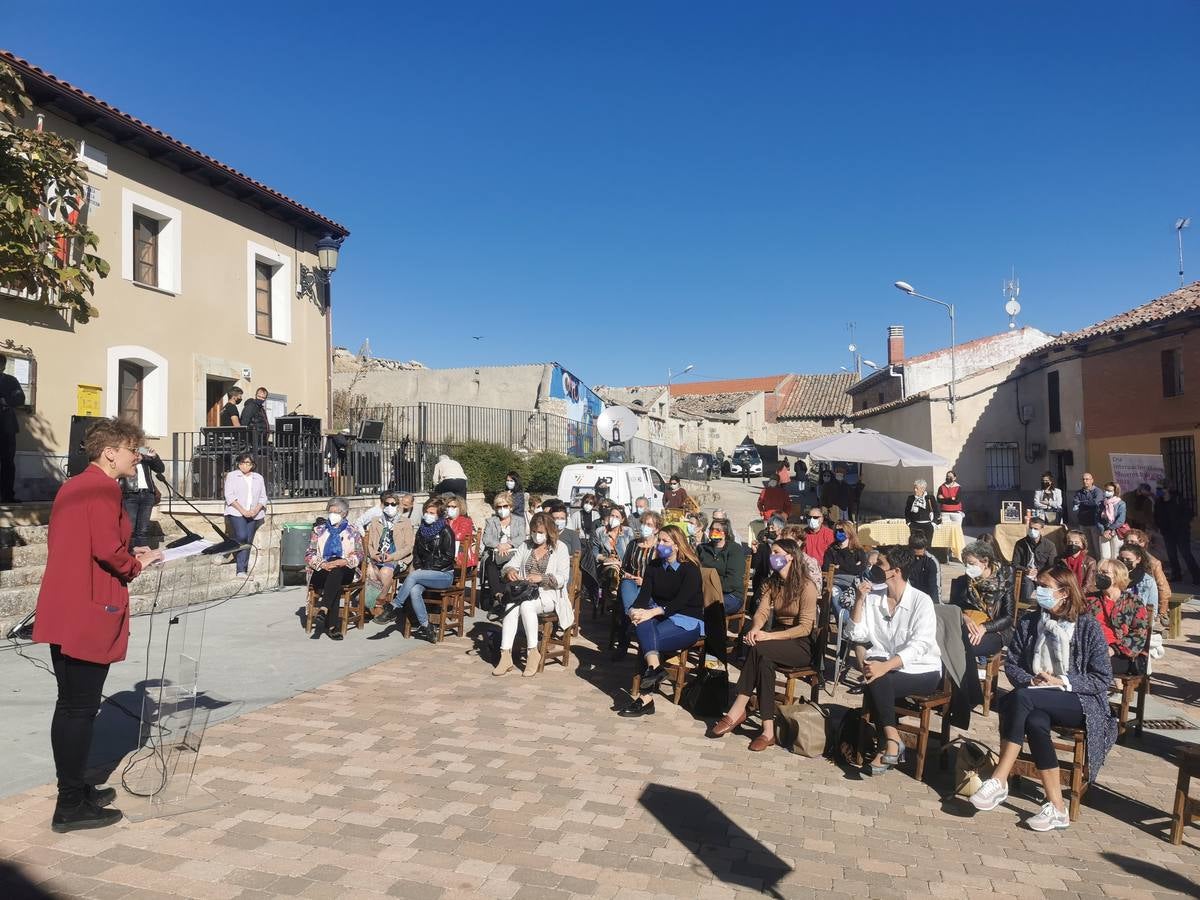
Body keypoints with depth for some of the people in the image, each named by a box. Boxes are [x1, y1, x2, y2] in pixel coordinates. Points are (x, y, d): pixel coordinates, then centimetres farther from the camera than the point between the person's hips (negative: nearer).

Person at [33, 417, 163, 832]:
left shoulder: (71, 487, 16)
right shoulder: (104, 488, -13)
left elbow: (77, 546, 17)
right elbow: (107, 549, -21)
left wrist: (127, 557, 13)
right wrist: (135, 565, -3)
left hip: (61, 613, 9)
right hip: (89, 613, -9)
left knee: (70, 705, 17)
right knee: (80, 708, -1)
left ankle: (73, 790, 29)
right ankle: (71, 806, 8)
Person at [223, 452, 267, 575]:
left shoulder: (258, 478, 16)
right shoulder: (232, 476, 6)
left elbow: (263, 497, 12)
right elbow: (229, 496, -4)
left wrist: (255, 510, -7)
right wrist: (242, 510, -15)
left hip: (254, 515, 3)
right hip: (236, 513, -3)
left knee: (248, 541, -2)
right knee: (241, 536, -22)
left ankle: (242, 571, 1)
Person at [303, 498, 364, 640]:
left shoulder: (352, 531, 15)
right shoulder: (319, 530, 18)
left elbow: (358, 555, 4)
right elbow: (309, 555, 8)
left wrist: (344, 561, -18)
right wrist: (323, 564, -12)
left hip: (345, 571, 0)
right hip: (321, 571, 1)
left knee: (336, 572, -37)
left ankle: (323, 610, -46)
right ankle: (333, 625, -41)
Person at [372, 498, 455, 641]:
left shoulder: (445, 531, -4)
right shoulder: (421, 530, 16)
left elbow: (448, 557, -9)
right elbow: (416, 553, 21)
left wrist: (426, 569, -12)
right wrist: (418, 567, 1)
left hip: (444, 574, -5)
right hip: (424, 572, 5)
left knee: (413, 576, -30)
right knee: (414, 590, -28)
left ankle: (394, 608, -20)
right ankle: (425, 627, -26)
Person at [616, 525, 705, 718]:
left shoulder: (690, 568, -7)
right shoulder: (654, 566, 10)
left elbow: (681, 601, -20)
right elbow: (644, 594, -2)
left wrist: (653, 612, -33)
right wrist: (635, 610, -25)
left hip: (688, 622, -5)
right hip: (661, 616, 5)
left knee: (646, 639, -32)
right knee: (642, 622, -32)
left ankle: (642, 696, -29)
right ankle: (654, 666, -47)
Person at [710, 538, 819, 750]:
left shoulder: (806, 586, -11)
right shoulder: (772, 582, 11)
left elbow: (805, 627, -17)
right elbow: (762, 611, -2)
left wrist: (770, 636, -26)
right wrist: (755, 629, -25)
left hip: (803, 645, -5)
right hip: (777, 637, 5)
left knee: (759, 649, -33)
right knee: (763, 659, -32)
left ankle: (737, 711, -29)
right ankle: (768, 729, -35)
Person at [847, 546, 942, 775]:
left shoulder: (921, 601, -13)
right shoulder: (872, 598, 2)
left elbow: (920, 645, -24)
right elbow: (858, 635, 1)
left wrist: (886, 666, -37)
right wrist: (859, 601, -10)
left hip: (922, 671, -4)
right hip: (887, 668, 4)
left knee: (876, 682, -29)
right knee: (873, 675, -30)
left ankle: (888, 744, -14)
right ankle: (892, 740, -22)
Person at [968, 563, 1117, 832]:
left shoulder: (1088, 626, -4)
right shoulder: (1029, 621, 7)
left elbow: (1102, 679, -5)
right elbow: (1011, 663, 8)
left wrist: (1061, 682, -16)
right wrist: (1031, 681, -12)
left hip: (1079, 702, -4)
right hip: (1038, 701, 4)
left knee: (1020, 698, -33)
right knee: (1035, 722, -34)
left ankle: (999, 780, -30)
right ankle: (1056, 807, -27)